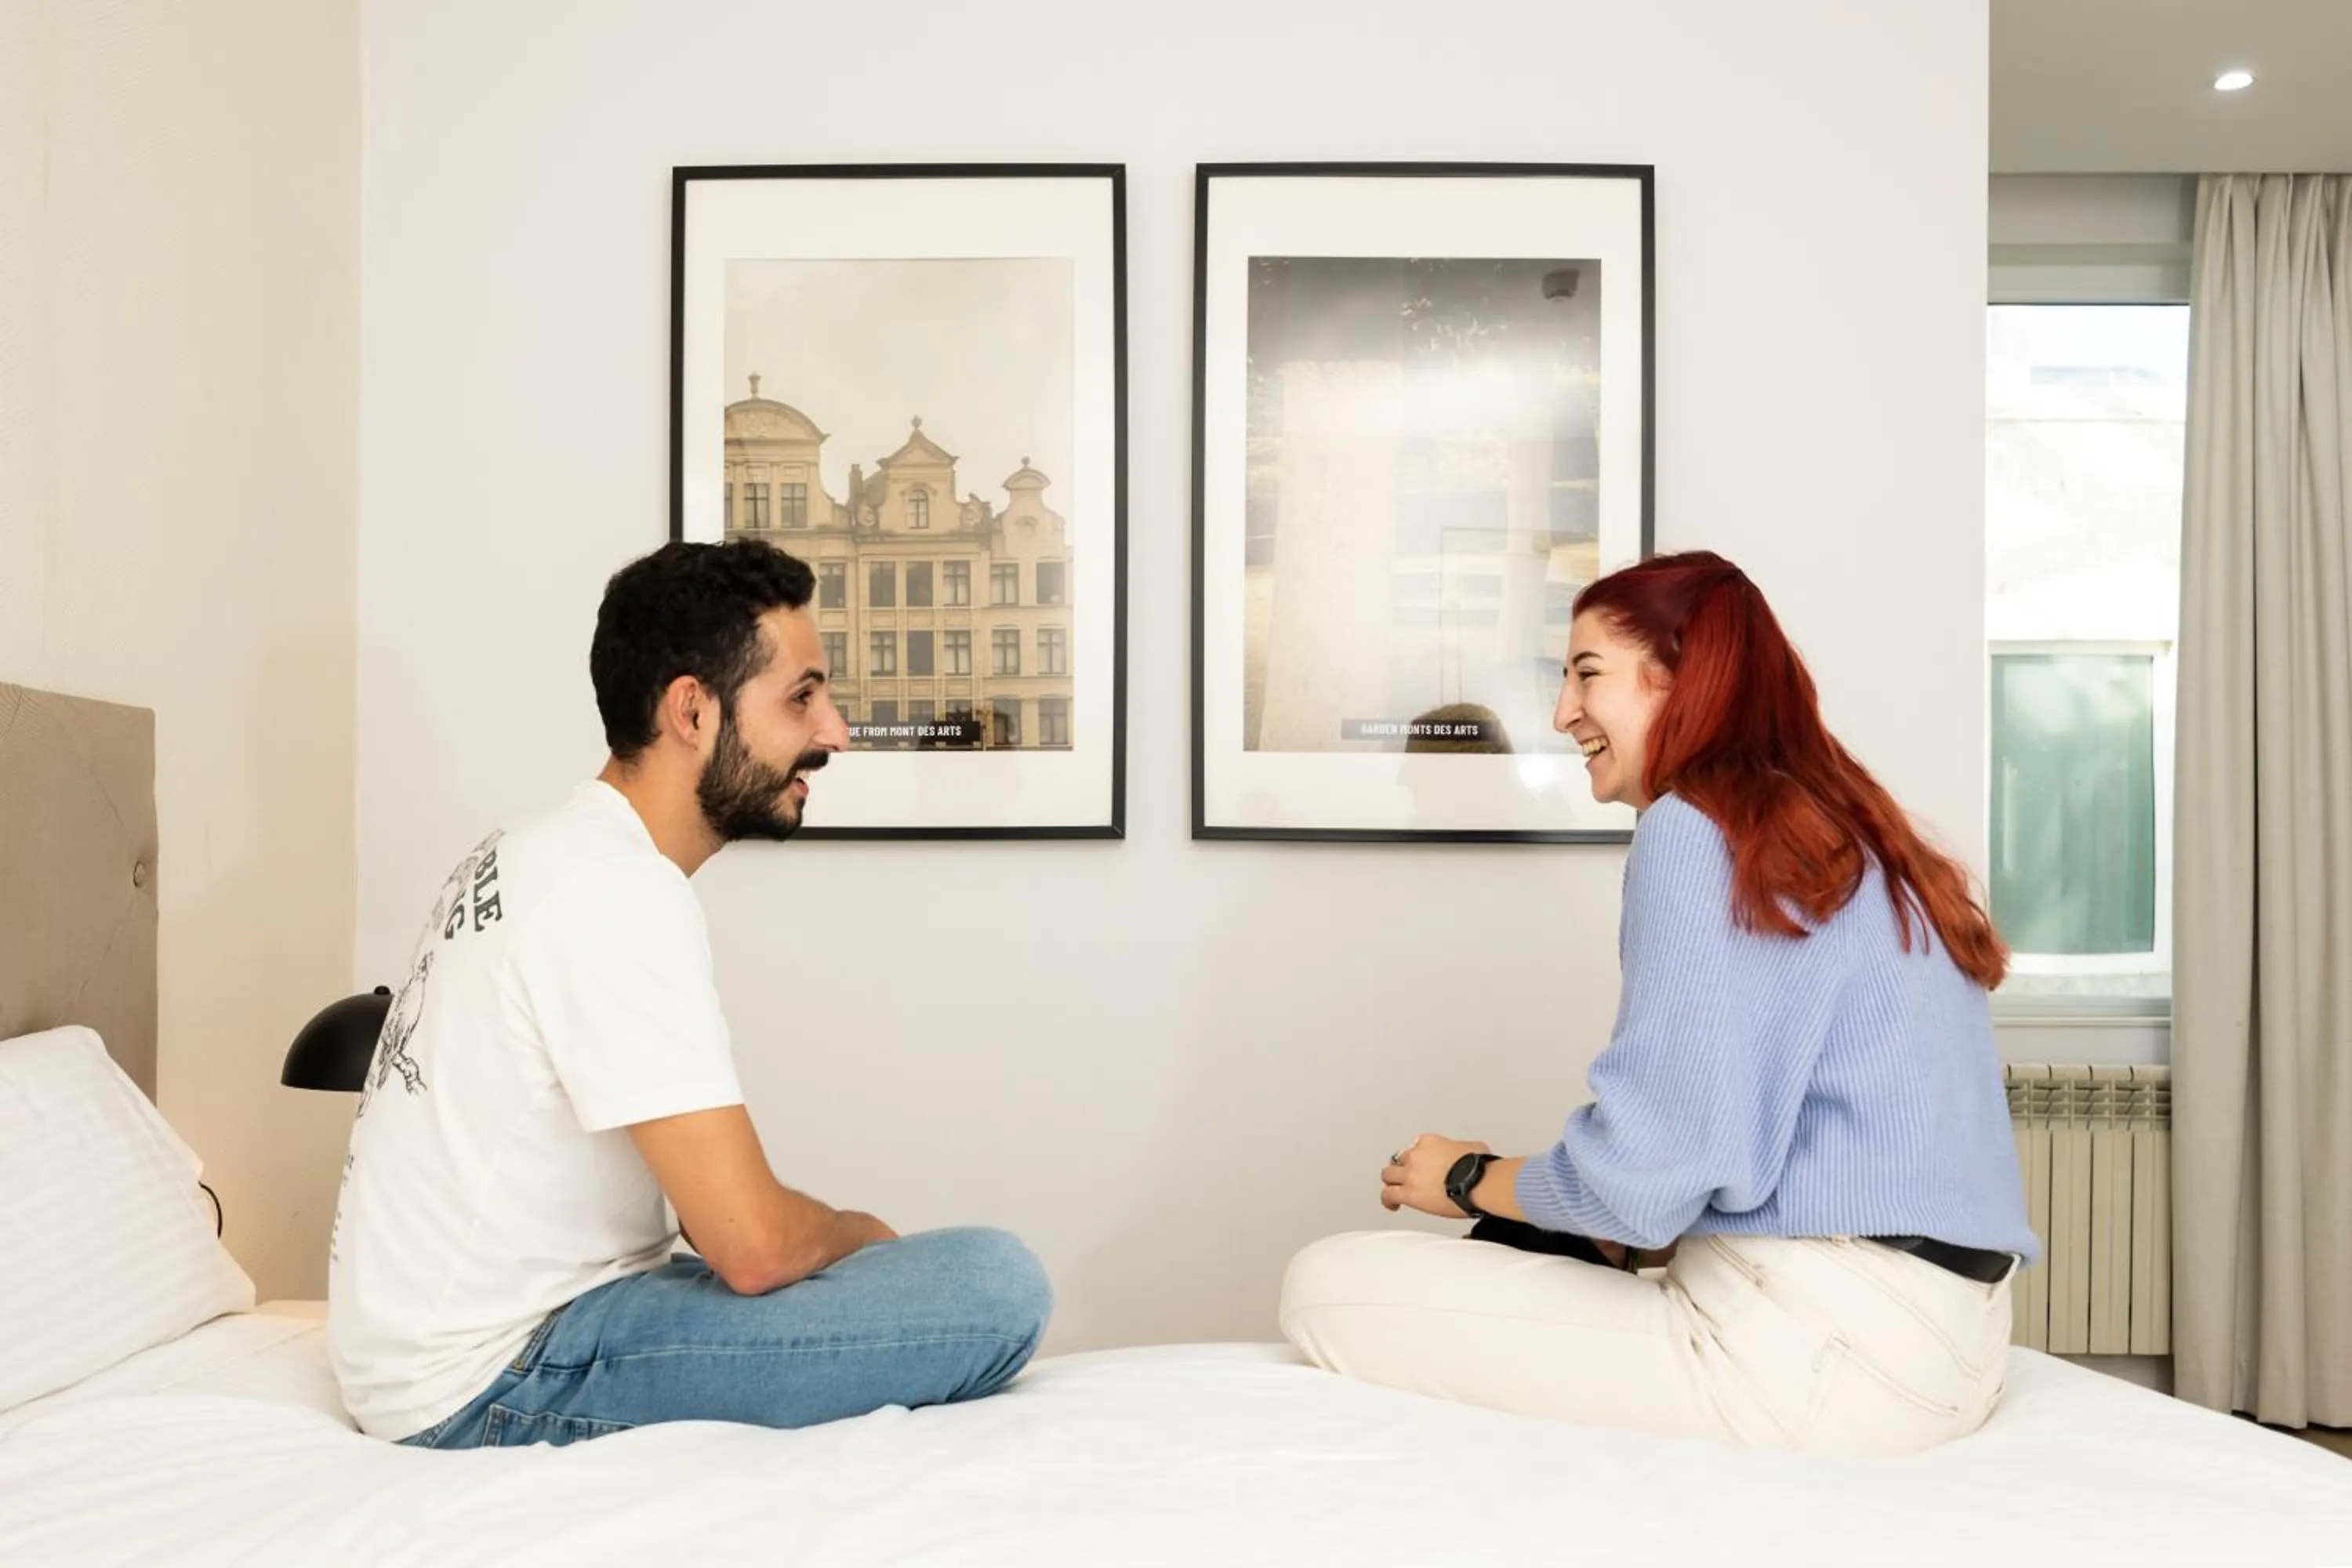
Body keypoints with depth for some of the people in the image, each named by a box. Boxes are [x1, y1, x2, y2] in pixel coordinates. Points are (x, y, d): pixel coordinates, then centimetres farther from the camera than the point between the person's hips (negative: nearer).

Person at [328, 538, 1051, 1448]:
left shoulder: (538, 855, 8)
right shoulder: (620, 893, -22)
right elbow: (756, 1248, -25)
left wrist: (832, 1238, 4)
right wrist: (861, 1234, -4)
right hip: (498, 1380, -10)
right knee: (997, 1286, -20)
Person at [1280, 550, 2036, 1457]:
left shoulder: (1698, 829, -11)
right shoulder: (1861, 840, 15)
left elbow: (1645, 1172, -17)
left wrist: (1468, 1181, 2)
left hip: (1821, 1345, -9)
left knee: (1330, 1286, -8)